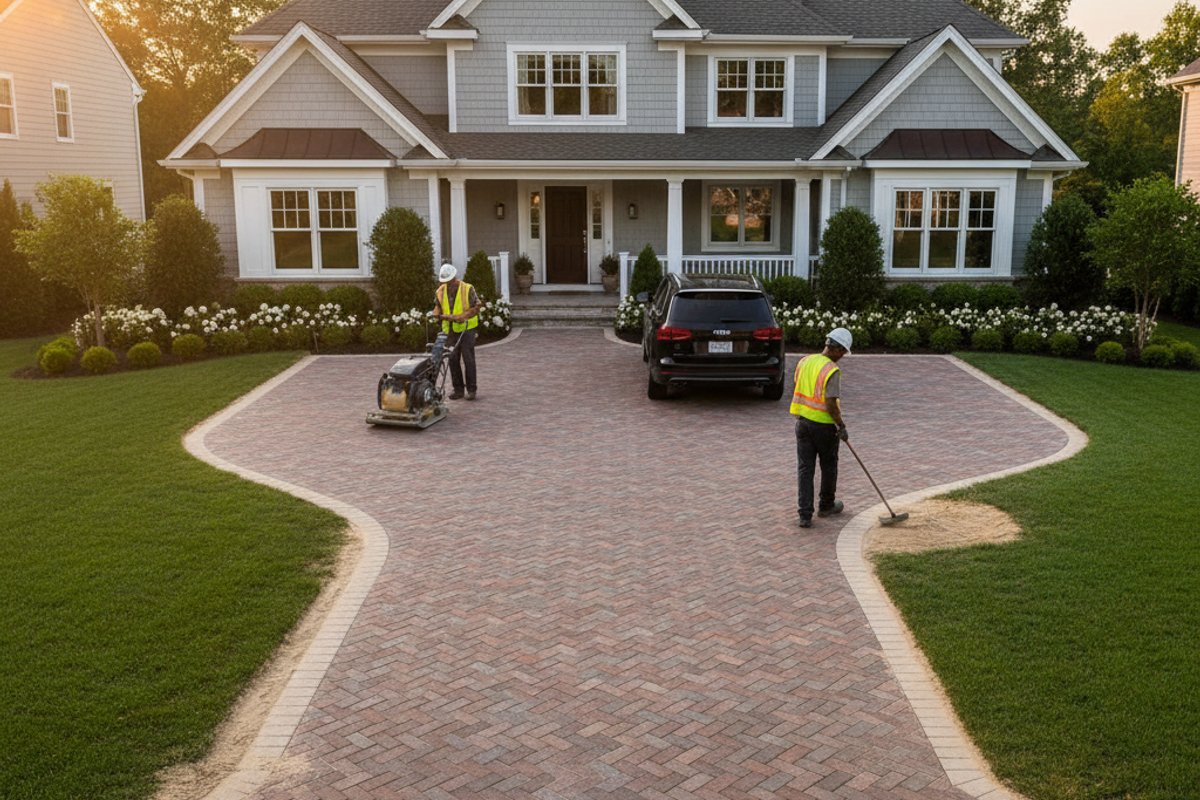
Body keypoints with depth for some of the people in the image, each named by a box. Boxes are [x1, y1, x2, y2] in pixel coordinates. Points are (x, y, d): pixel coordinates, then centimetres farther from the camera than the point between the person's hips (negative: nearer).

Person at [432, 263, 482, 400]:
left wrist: (462, 316, -21)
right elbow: (437, 307, 11)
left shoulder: (468, 289, -9)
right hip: (449, 330, 4)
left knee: (468, 359, -4)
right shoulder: (440, 291, 4)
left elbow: (476, 308, -10)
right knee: (453, 360, 5)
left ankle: (471, 389, 3)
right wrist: (437, 314, -12)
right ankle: (458, 389, 14)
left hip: (467, 329, -4)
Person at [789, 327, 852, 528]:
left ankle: (805, 514, 2)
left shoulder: (804, 361, 3)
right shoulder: (832, 370, -19)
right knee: (829, 466, 16)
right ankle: (826, 506, 32)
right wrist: (842, 426, -11)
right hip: (824, 425, -5)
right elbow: (831, 403, -22)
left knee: (805, 468, 6)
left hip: (802, 421, 5)